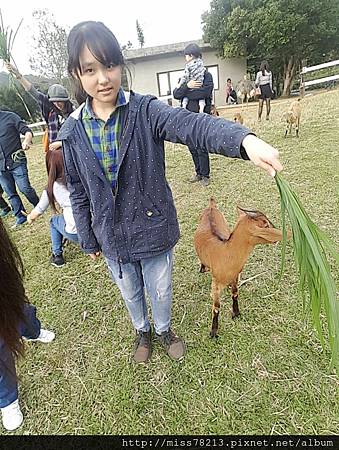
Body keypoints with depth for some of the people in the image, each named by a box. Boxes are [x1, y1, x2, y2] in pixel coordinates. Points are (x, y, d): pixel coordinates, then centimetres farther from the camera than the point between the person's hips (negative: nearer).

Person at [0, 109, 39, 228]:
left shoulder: (10, 117, -2)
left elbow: (27, 131, -6)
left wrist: (27, 140, -27)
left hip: (16, 161, -5)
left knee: (25, 188, -7)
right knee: (10, 193, 9)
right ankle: (20, 217, 20)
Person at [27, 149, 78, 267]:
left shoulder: (52, 188, 1)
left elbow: (36, 213, 14)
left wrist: (30, 217, 36)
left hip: (76, 234, -3)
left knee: (54, 221, 28)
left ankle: (57, 255, 25)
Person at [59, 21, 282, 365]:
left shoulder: (144, 111, -13)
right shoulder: (72, 132, -6)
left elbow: (191, 124, -32)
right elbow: (78, 193, 2)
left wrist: (245, 139, -50)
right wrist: (88, 240, 7)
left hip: (153, 229, -2)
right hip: (111, 237, 2)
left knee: (160, 291, 20)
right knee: (130, 293, 25)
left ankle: (163, 329, 55)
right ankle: (142, 331, 58)